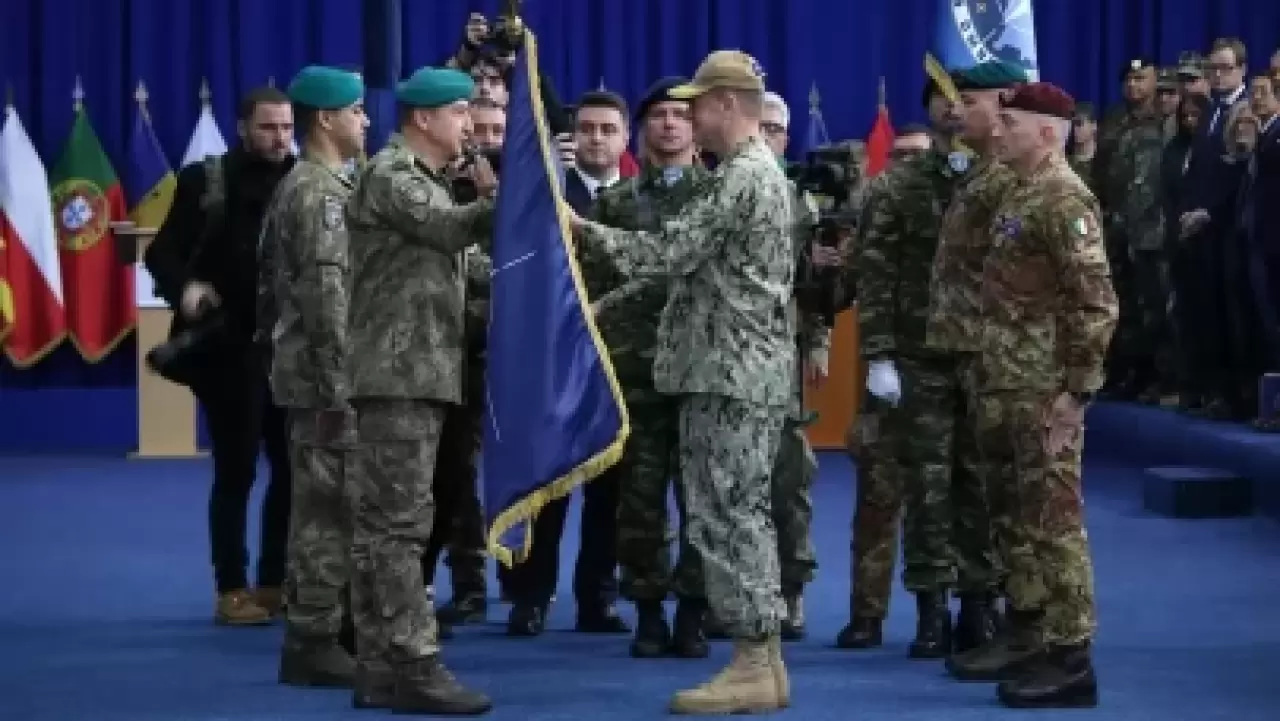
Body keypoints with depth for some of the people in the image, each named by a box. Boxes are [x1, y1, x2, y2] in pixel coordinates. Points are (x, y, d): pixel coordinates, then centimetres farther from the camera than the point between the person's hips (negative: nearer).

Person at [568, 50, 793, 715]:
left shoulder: (742, 176, -14)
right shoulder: (757, 173, 19)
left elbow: (671, 252, -18)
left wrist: (586, 230, -8)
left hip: (731, 373, -10)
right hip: (744, 370, 10)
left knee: (724, 515, -8)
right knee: (741, 514, 11)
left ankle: (753, 664, -6)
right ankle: (761, 658, 13)